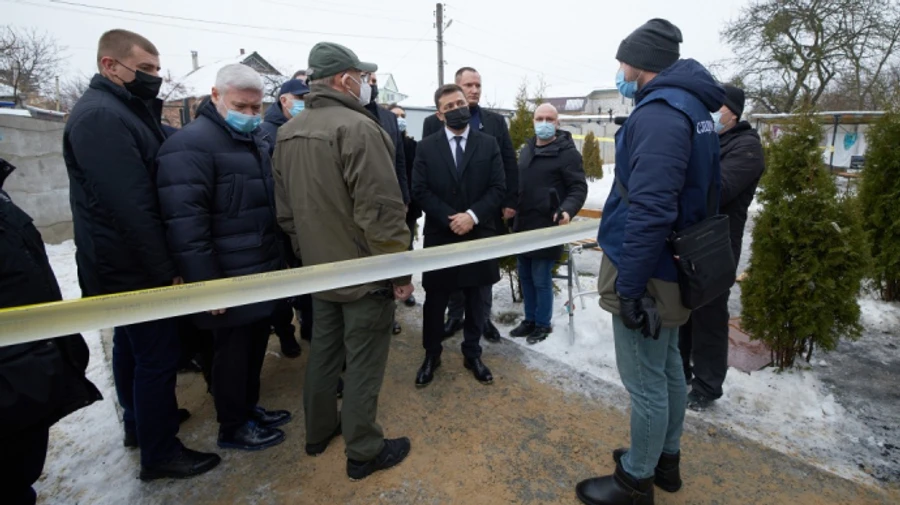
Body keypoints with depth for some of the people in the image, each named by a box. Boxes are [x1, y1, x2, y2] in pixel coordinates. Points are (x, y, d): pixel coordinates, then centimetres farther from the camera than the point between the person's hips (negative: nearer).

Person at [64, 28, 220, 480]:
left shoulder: (123, 109, 12)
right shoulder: (101, 116, -21)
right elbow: (131, 205, -26)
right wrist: (166, 269, -22)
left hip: (127, 262, 11)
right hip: (134, 265, -11)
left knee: (132, 345, 22)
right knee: (158, 356, -1)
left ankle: (138, 421, 41)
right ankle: (159, 454, 15)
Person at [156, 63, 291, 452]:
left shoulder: (255, 140, 14)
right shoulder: (191, 144, -16)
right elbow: (184, 221, -23)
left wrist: (279, 257, 19)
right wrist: (207, 282, -22)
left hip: (263, 272, 8)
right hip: (230, 279, -8)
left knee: (255, 344, 19)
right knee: (232, 350, 7)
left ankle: (250, 407, 38)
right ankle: (233, 426, 26)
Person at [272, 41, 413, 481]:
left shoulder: (287, 133, 7)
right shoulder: (357, 127, -19)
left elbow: (285, 209, 11)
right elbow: (381, 210, -23)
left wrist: (305, 252, 19)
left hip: (319, 268, 8)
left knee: (323, 352, 21)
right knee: (363, 363, 5)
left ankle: (319, 430, 38)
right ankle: (363, 452, 21)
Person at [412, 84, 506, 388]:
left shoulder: (488, 144, 4)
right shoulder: (426, 147, 2)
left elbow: (498, 188, -2)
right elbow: (420, 191, -4)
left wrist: (472, 215, -16)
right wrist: (450, 218, -15)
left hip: (479, 234, 1)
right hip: (440, 235, 0)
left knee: (475, 299, 12)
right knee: (435, 300, 9)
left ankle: (472, 354, 29)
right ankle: (431, 355, 27)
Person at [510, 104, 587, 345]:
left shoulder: (567, 152, -9)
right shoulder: (527, 149, 13)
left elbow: (578, 188, -12)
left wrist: (567, 209, -29)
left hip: (547, 227, -7)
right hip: (523, 225, 7)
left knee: (541, 279, 1)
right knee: (525, 276, 14)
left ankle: (543, 324, 19)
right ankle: (530, 320, 29)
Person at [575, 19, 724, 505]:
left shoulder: (658, 113, -20)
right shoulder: (688, 105, 13)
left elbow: (650, 211, -29)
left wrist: (629, 285, -23)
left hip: (647, 271, -10)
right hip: (672, 264, 10)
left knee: (645, 381, 4)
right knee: (667, 366, 21)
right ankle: (666, 458, 39)